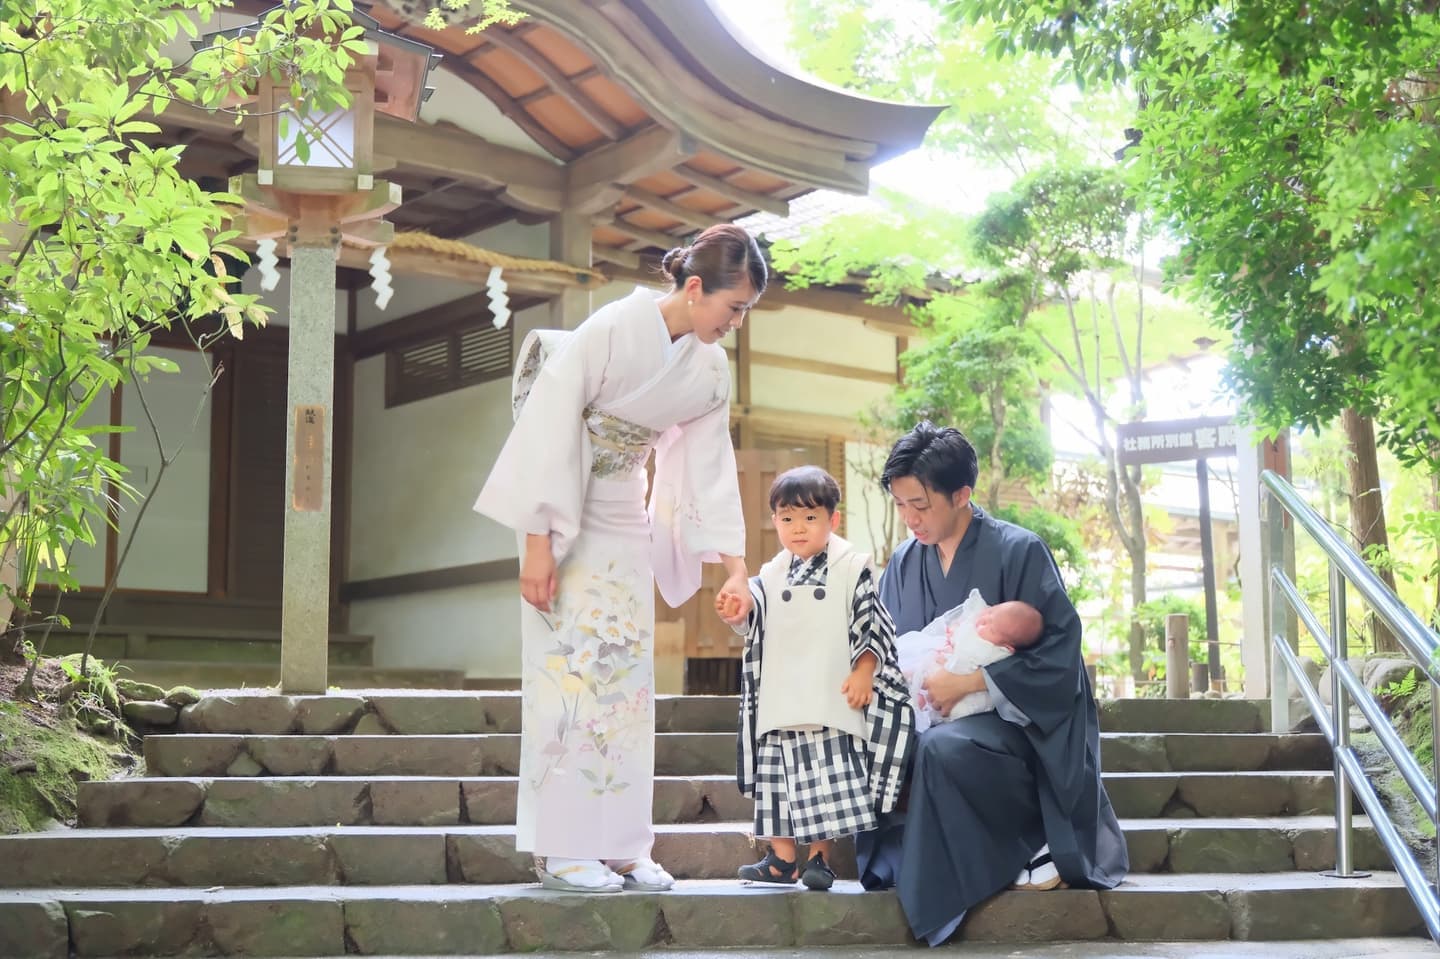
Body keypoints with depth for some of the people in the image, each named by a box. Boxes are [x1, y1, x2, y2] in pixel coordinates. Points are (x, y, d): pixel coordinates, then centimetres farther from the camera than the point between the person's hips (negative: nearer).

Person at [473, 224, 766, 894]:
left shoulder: (710, 370, -2)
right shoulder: (611, 330, -21)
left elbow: (710, 466, 4)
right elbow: (549, 428, -21)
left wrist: (735, 567, 0)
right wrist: (537, 543, -22)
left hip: (626, 523, 6)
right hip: (564, 516, -6)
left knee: (627, 678, 4)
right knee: (570, 669, -7)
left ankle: (618, 845, 9)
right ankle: (560, 850, -2)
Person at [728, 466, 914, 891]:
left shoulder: (852, 569, 0)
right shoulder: (770, 577, 11)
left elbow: (871, 627, 0)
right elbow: (756, 629, 14)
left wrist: (864, 672, -8)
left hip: (832, 700, -4)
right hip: (780, 701, 4)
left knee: (830, 779, -5)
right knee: (780, 776, 6)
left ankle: (820, 857, 5)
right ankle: (782, 858, 14)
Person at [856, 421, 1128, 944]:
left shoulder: (1018, 551, -14)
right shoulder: (905, 562, 4)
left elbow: (1057, 654, -17)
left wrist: (969, 681, -23)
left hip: (1018, 720, -6)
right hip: (940, 716, 6)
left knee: (943, 748, -35)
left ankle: (1032, 841, -11)